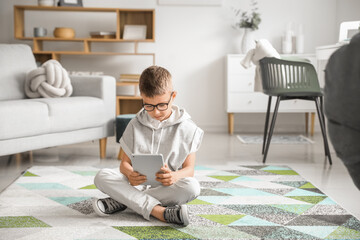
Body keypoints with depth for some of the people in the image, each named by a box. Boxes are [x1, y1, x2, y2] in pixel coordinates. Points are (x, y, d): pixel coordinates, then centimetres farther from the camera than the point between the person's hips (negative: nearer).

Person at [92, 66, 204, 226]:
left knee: (192, 187, -34)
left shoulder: (187, 128, -1)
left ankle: (122, 201, -24)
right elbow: (125, 163, 4)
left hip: (168, 187, -1)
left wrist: (175, 176, -28)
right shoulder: (135, 126, 5)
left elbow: (189, 169, -3)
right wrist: (130, 174, -23)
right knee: (102, 177, -22)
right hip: (138, 183, 1)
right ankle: (158, 211, -34)